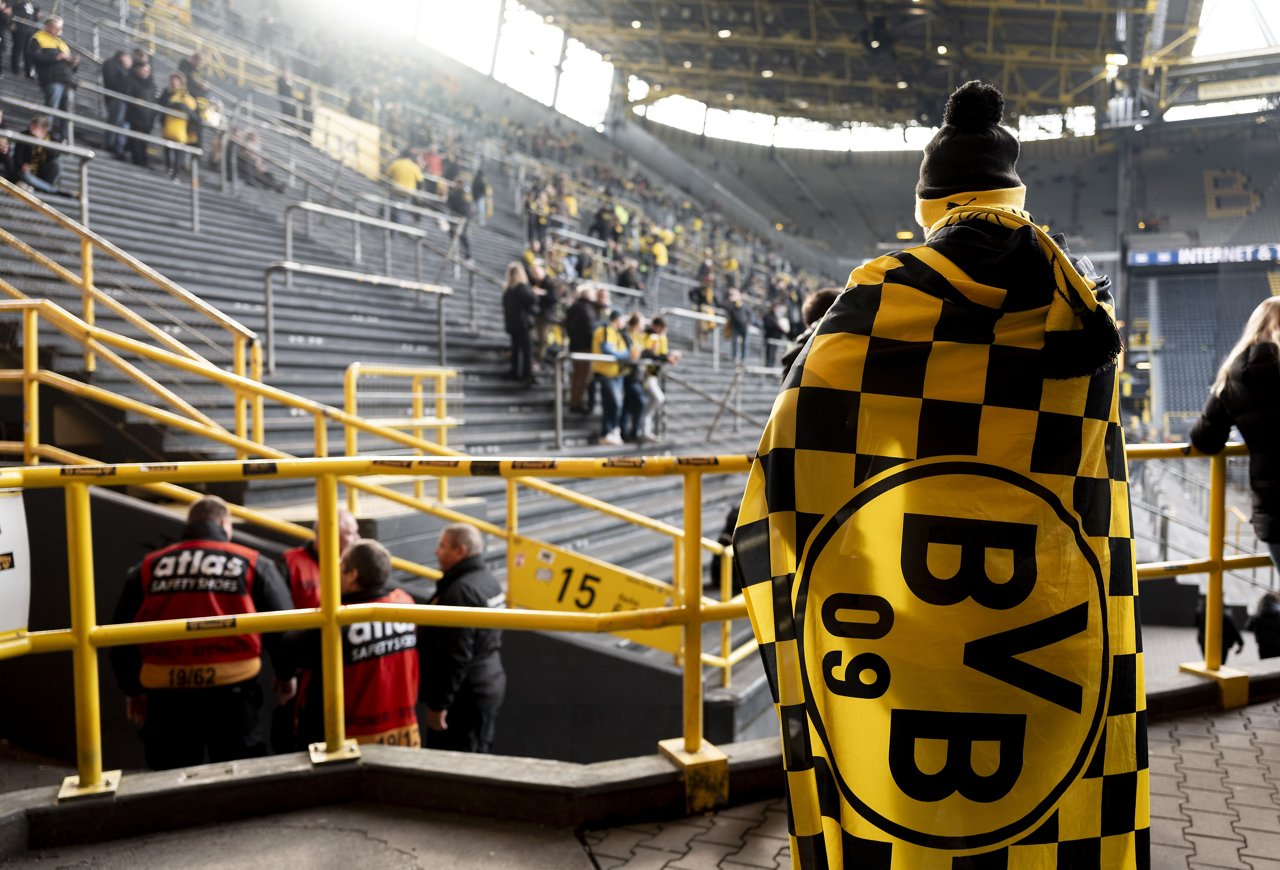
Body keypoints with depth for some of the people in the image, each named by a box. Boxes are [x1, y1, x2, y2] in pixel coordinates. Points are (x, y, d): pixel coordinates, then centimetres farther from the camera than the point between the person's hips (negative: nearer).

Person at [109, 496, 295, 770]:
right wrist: (286, 674, 18)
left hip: (166, 694, 2)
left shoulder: (147, 568, 8)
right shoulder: (253, 564, 2)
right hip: (232, 691, -2)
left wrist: (132, 689, 23)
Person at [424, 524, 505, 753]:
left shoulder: (461, 591, -21)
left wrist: (438, 703, -18)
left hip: (465, 694, -10)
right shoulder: (489, 582, 10)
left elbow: (456, 657, -24)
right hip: (491, 685, 10)